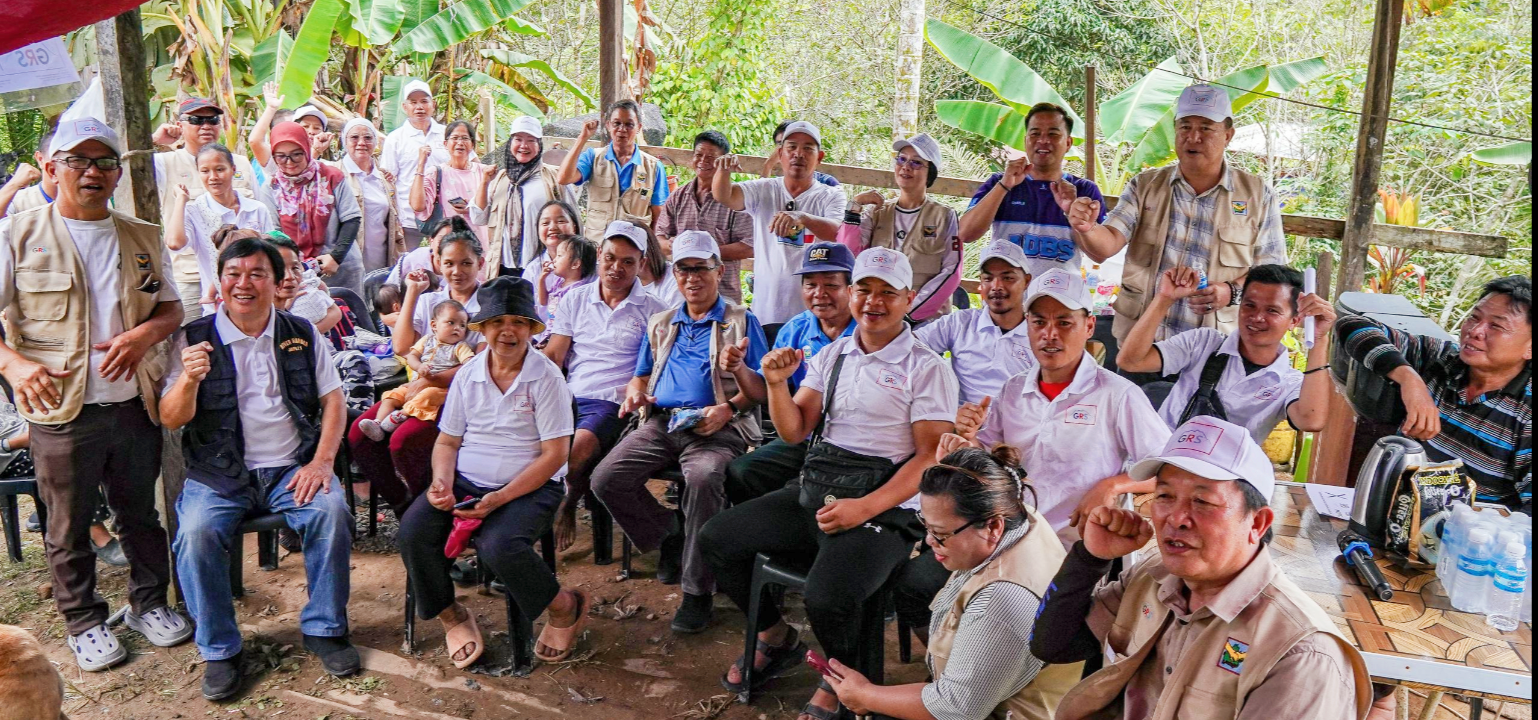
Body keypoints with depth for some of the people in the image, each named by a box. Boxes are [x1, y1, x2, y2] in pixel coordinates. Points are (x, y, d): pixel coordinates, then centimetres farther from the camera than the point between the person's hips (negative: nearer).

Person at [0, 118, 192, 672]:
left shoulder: (144, 238, 9)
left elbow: (172, 308, 12)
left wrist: (145, 333, -10)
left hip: (135, 404, 3)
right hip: (62, 411, -3)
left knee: (140, 513, 15)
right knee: (69, 526, 10)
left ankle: (148, 602, 33)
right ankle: (84, 621, 27)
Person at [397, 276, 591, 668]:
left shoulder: (546, 377, -6)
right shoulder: (468, 375, 9)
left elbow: (554, 455, -10)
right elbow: (447, 441, 14)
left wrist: (500, 498, -19)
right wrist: (441, 482, -9)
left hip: (529, 487, -5)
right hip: (465, 481, 5)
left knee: (499, 545, -32)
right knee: (414, 530, -20)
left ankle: (566, 607, -3)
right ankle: (450, 615, 5)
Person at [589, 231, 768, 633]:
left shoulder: (741, 321, 10)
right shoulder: (660, 324, 25)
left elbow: (760, 391, 3)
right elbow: (641, 377, 28)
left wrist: (728, 409, -18)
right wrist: (635, 393, 2)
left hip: (716, 426, -5)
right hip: (662, 422, 5)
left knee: (704, 478, -37)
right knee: (606, 479, -18)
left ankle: (698, 591, -22)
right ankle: (668, 536, 7)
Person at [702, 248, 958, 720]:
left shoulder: (926, 368, -4)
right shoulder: (833, 355, 13)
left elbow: (931, 457, -11)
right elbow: (794, 432, 11)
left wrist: (864, 508, -20)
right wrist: (776, 384, -9)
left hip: (884, 508, -6)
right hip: (812, 493, 6)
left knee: (827, 596, -30)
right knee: (717, 540, -2)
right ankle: (776, 640, 21)